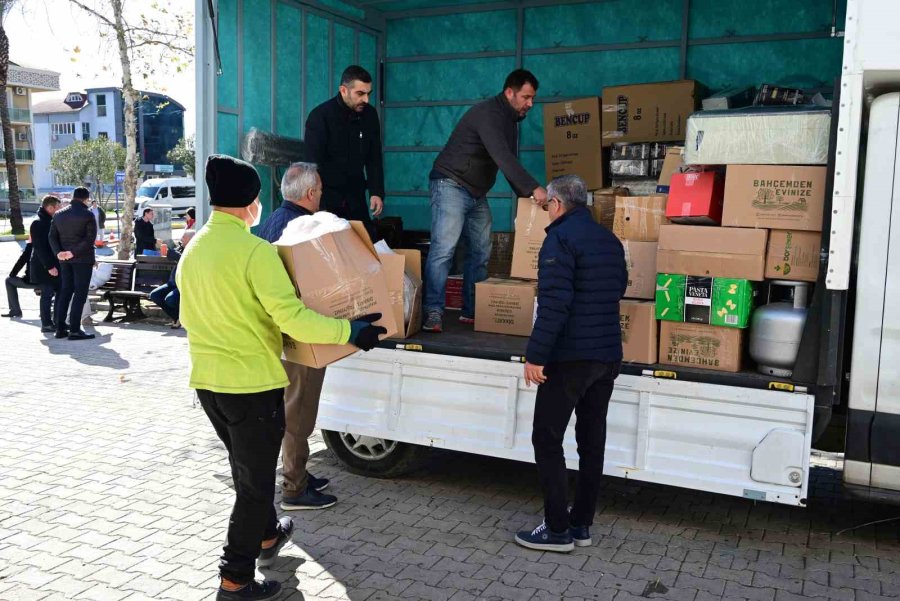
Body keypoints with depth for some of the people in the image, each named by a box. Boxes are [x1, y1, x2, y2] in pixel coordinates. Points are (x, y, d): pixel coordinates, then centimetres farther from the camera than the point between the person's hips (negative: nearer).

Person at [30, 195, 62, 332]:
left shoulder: (51, 222, 14)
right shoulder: (38, 224, -14)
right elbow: (40, 247, -20)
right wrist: (49, 266, -22)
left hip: (54, 264, 9)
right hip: (44, 267, -9)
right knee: (47, 294, -3)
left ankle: (58, 321, 17)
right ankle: (46, 324, 4)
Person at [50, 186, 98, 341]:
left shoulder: (59, 214, 9)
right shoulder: (87, 215, -9)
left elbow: (52, 236, 5)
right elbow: (90, 239, -17)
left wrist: (58, 252, -6)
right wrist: (74, 252, -16)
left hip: (65, 259, 6)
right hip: (83, 259, -6)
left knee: (65, 291, 13)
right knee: (80, 293, -3)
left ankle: (60, 328, 14)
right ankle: (74, 330, -6)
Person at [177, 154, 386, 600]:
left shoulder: (193, 249, 6)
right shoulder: (255, 250, -19)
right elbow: (293, 319, -25)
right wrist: (350, 331, -18)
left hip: (206, 380, 8)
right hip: (252, 384, -8)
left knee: (245, 469, 26)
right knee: (255, 482, 7)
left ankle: (267, 536, 46)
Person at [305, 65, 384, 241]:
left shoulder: (370, 115, 3)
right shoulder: (320, 116, -12)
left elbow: (374, 159, 9)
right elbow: (314, 165, -14)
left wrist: (377, 193, -2)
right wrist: (320, 207, -18)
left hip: (356, 200, 5)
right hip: (327, 200, -4)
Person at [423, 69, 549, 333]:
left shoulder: (509, 121, 13)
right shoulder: (487, 113, -18)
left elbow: (509, 163, 16)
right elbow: (502, 157, -31)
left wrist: (526, 196, 6)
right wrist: (533, 188, -35)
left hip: (477, 194, 10)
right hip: (451, 185, -10)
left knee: (480, 253, 5)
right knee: (444, 249, -16)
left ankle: (472, 311, 11)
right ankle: (433, 312, -15)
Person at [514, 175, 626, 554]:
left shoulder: (561, 238, -12)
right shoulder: (610, 240, 14)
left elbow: (554, 303, -21)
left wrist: (535, 355, -19)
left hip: (570, 356, -8)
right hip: (608, 356, 8)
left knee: (547, 440, 1)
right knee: (592, 440, 12)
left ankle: (557, 529, 4)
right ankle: (582, 525, 20)